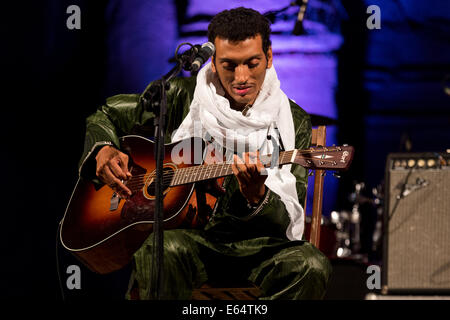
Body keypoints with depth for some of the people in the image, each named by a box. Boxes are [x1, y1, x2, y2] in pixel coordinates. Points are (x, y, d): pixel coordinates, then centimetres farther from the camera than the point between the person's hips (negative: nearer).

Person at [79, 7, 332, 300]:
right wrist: (103, 151, -6)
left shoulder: (292, 123, 4)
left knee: (311, 265, -32)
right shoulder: (183, 97, 4)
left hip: (256, 247, 1)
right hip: (189, 236, 0)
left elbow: (288, 222, -2)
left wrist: (257, 197, -25)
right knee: (162, 248, -38)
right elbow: (105, 116, 17)